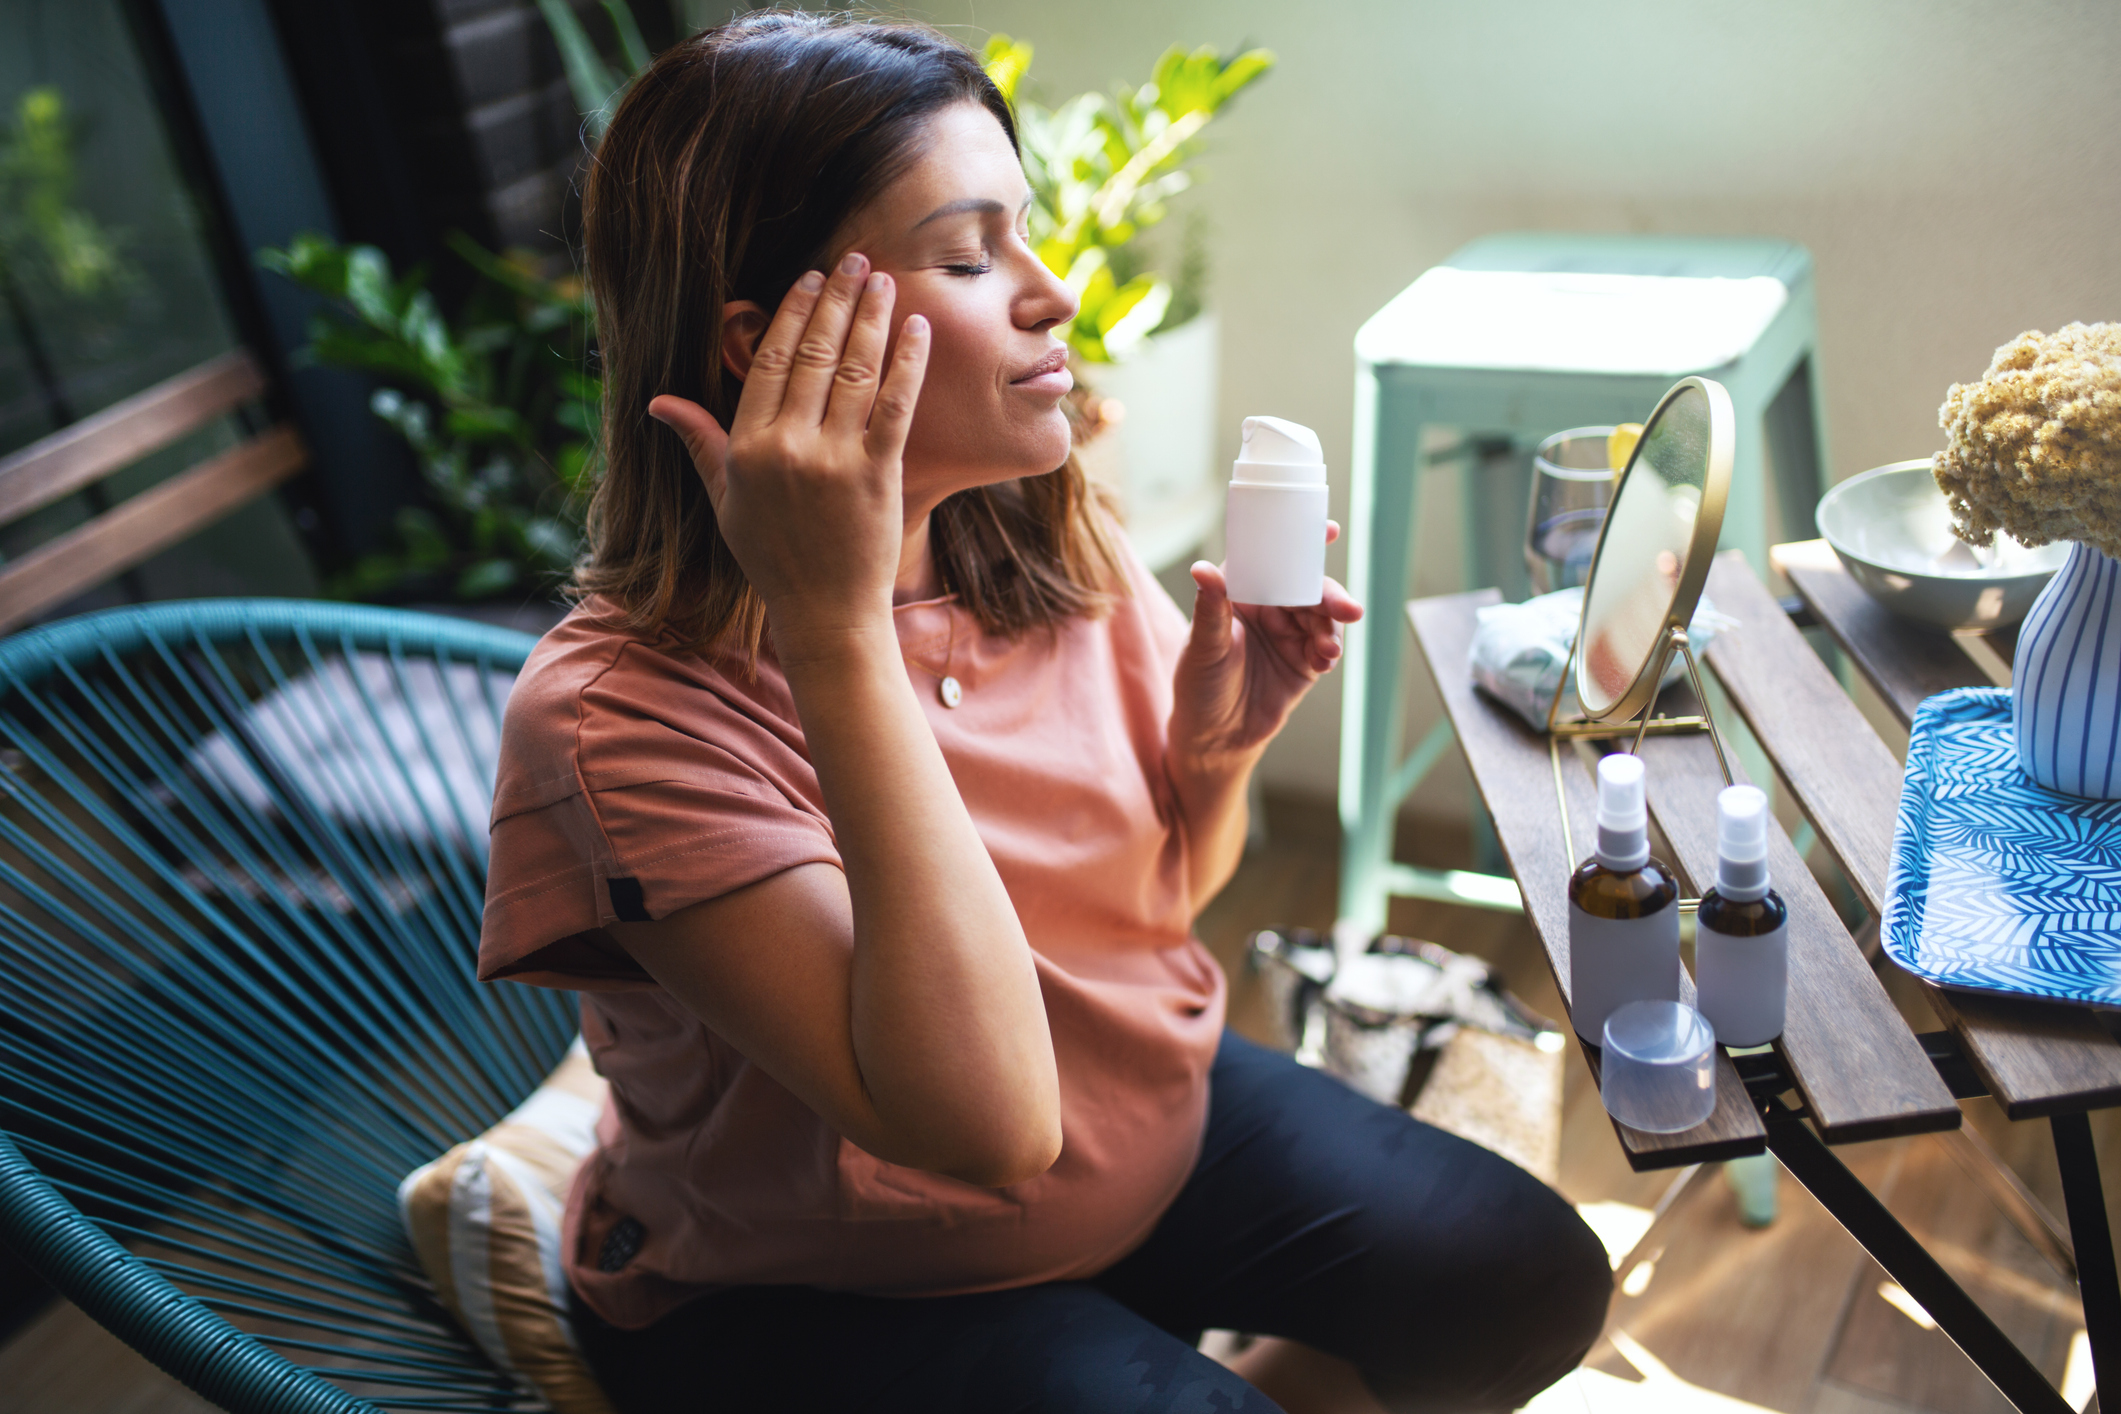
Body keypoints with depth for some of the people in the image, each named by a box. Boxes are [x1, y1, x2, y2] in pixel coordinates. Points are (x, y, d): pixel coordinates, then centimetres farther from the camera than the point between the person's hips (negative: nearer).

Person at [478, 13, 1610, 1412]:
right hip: (812, 1289, -5)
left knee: (1537, 1281, 0)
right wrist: (837, 626, -40)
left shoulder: (1061, 553, -10)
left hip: (1151, 1117, 6)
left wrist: (1217, 748, -19)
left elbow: (1166, 895, 5)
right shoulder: (619, 715, -29)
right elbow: (986, 1122, -36)